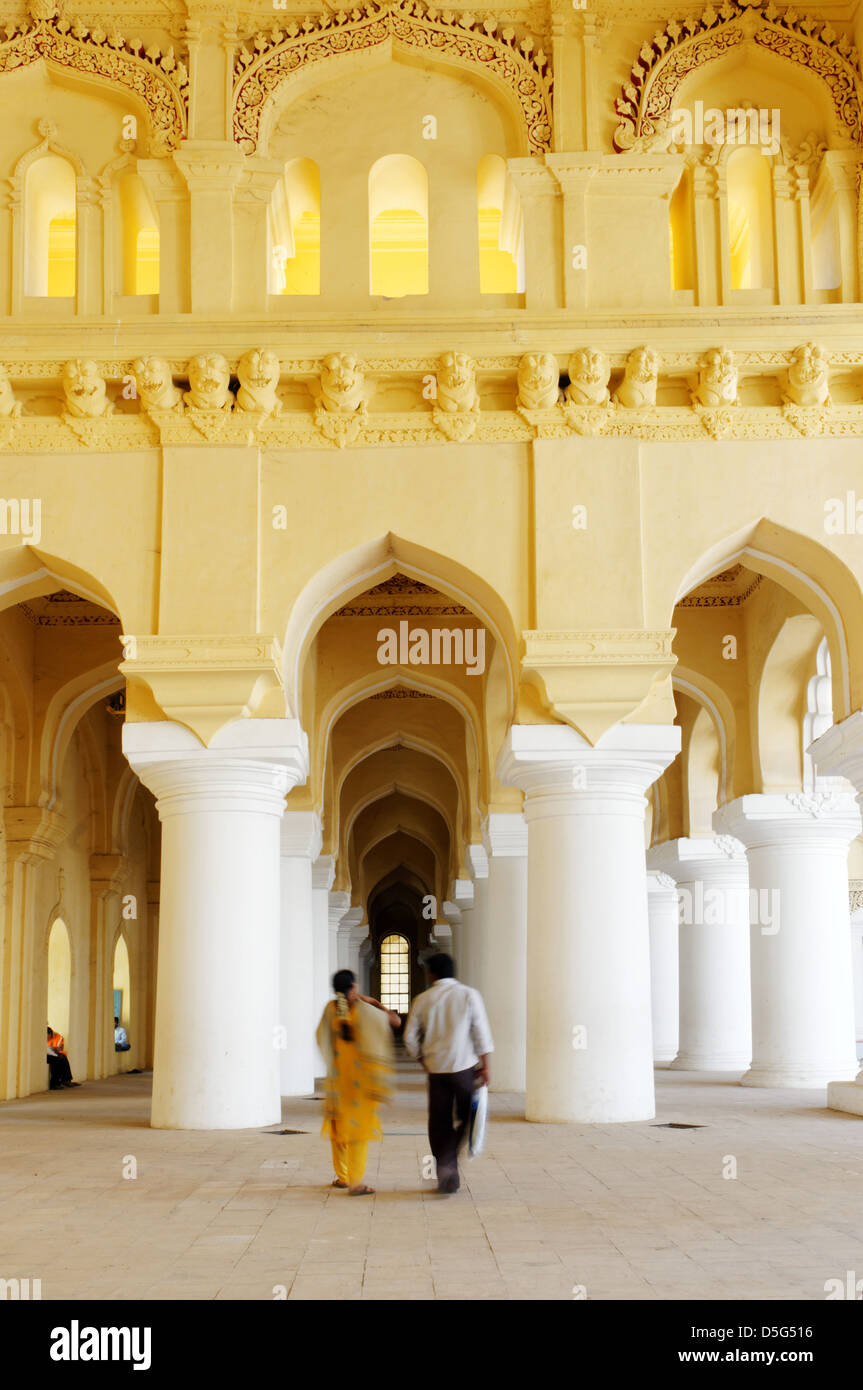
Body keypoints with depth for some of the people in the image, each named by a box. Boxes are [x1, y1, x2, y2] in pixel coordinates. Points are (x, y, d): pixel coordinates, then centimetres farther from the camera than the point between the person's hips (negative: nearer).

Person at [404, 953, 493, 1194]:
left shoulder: (422, 1000, 2)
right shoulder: (469, 995, -3)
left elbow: (410, 1037, 6)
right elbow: (481, 1033, -5)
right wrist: (485, 1066, 0)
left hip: (436, 1068, 2)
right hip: (464, 1066, -2)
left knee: (439, 1123, 9)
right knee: (467, 1118, 10)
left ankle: (446, 1177, 8)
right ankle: (448, 1163, -8)